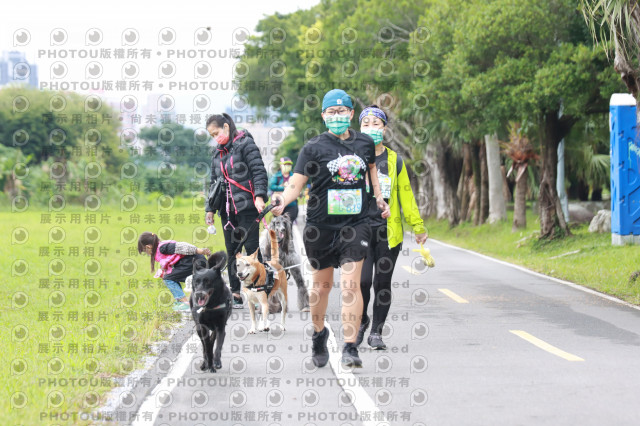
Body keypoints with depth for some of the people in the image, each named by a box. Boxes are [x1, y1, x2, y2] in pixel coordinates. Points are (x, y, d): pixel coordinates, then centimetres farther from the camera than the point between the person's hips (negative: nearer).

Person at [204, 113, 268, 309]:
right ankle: (236, 294, 10)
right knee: (232, 251, 6)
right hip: (227, 209, 7)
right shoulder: (217, 153, 18)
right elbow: (214, 182, 23)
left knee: (251, 247, -7)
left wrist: (259, 196, -19)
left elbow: (259, 172, -9)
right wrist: (209, 208, 18)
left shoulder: (245, 144, -3)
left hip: (247, 206, -7)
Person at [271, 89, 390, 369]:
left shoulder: (365, 144, 7)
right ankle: (318, 333, 36)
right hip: (321, 226, -1)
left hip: (355, 224, 1)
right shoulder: (314, 148, -3)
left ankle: (350, 347, -12)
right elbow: (296, 182, -10)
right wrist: (282, 202, -28)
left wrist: (380, 199, 25)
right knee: (322, 284, 11)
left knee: (351, 284, -11)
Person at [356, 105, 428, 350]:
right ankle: (362, 320, 16)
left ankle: (376, 332, 15)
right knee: (362, 280, -12)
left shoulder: (394, 161, 9)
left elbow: (406, 195, 13)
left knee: (382, 283, 3)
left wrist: (418, 227, 12)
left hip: (388, 231, 2)